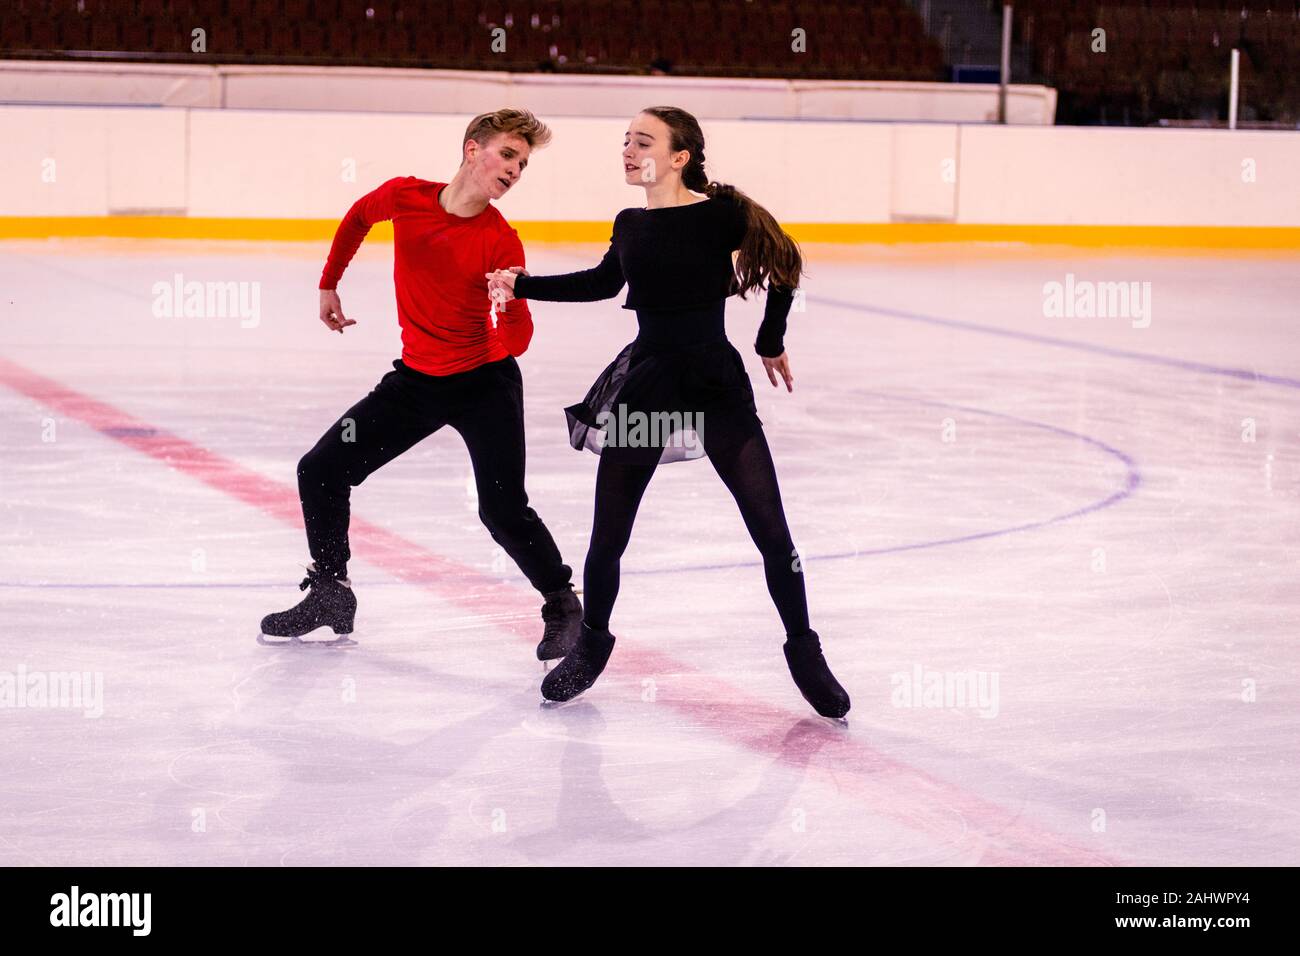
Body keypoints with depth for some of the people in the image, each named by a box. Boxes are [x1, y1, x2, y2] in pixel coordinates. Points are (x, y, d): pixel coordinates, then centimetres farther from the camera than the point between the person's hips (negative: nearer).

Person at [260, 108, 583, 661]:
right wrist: (329, 285, 19)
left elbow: (517, 334, -17)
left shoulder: (502, 242, -17)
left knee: (503, 510, -13)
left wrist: (512, 306, -39)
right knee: (320, 472, 3)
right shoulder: (405, 196, -10)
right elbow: (359, 218, 14)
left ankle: (562, 606, 9)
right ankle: (330, 597, 19)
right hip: (417, 380, 4)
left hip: (483, 384, -4)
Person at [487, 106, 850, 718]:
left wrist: (771, 344, 12)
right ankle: (592, 644, 31)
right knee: (607, 539, 6)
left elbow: (783, 268, 3)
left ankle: (803, 651, 16)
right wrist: (520, 285, 18)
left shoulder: (722, 215, -12)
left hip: (717, 385, -3)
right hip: (643, 386, 3)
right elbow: (604, 282, 21)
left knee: (771, 531, -4)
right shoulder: (630, 226, 2)